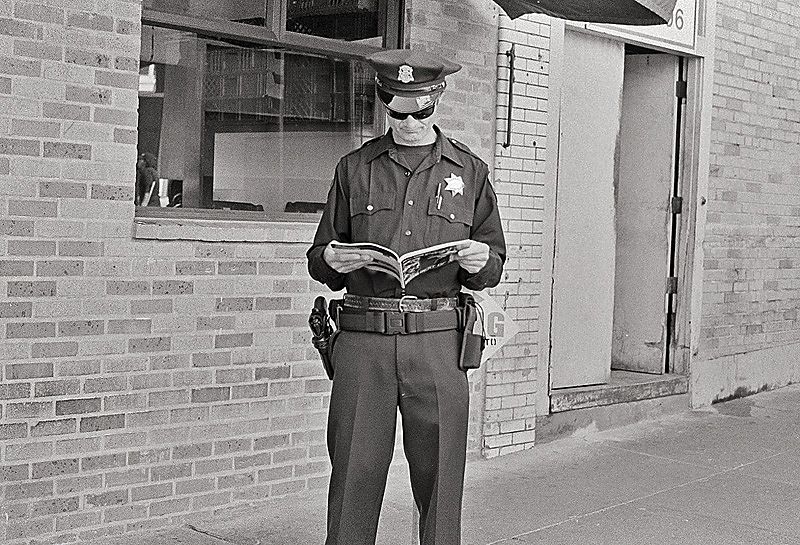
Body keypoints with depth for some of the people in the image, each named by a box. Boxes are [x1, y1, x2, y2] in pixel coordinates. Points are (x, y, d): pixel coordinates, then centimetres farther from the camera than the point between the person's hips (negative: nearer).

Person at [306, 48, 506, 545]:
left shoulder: (470, 172, 12)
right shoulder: (354, 168, 12)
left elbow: (494, 264, 16)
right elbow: (319, 258, 16)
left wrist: (479, 263, -7)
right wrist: (333, 262, -7)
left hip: (437, 341, 0)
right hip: (363, 338, 0)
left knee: (439, 477, 1)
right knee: (353, 474, 1)